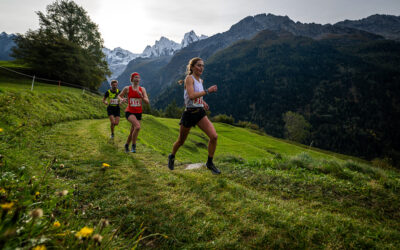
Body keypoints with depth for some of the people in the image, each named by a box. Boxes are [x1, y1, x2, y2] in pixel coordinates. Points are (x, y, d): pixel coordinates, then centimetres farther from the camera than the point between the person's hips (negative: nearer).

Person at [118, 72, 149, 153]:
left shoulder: (142, 89, 4)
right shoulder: (127, 88, -1)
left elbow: (147, 102, -3)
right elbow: (119, 95, 14)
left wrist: (141, 96, -20)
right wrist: (122, 99, -8)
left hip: (138, 113, 3)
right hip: (129, 112, -3)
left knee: (132, 132, 10)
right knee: (138, 126, -28)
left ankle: (127, 145, 38)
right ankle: (133, 145, -12)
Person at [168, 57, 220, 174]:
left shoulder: (200, 80, 12)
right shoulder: (189, 78, -11)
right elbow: (191, 95, -27)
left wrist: (203, 102, 13)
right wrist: (207, 91, -26)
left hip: (200, 113, 6)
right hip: (189, 113, -6)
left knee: (214, 136, -11)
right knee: (181, 141, 11)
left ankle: (210, 163, 6)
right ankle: (172, 157, 42)